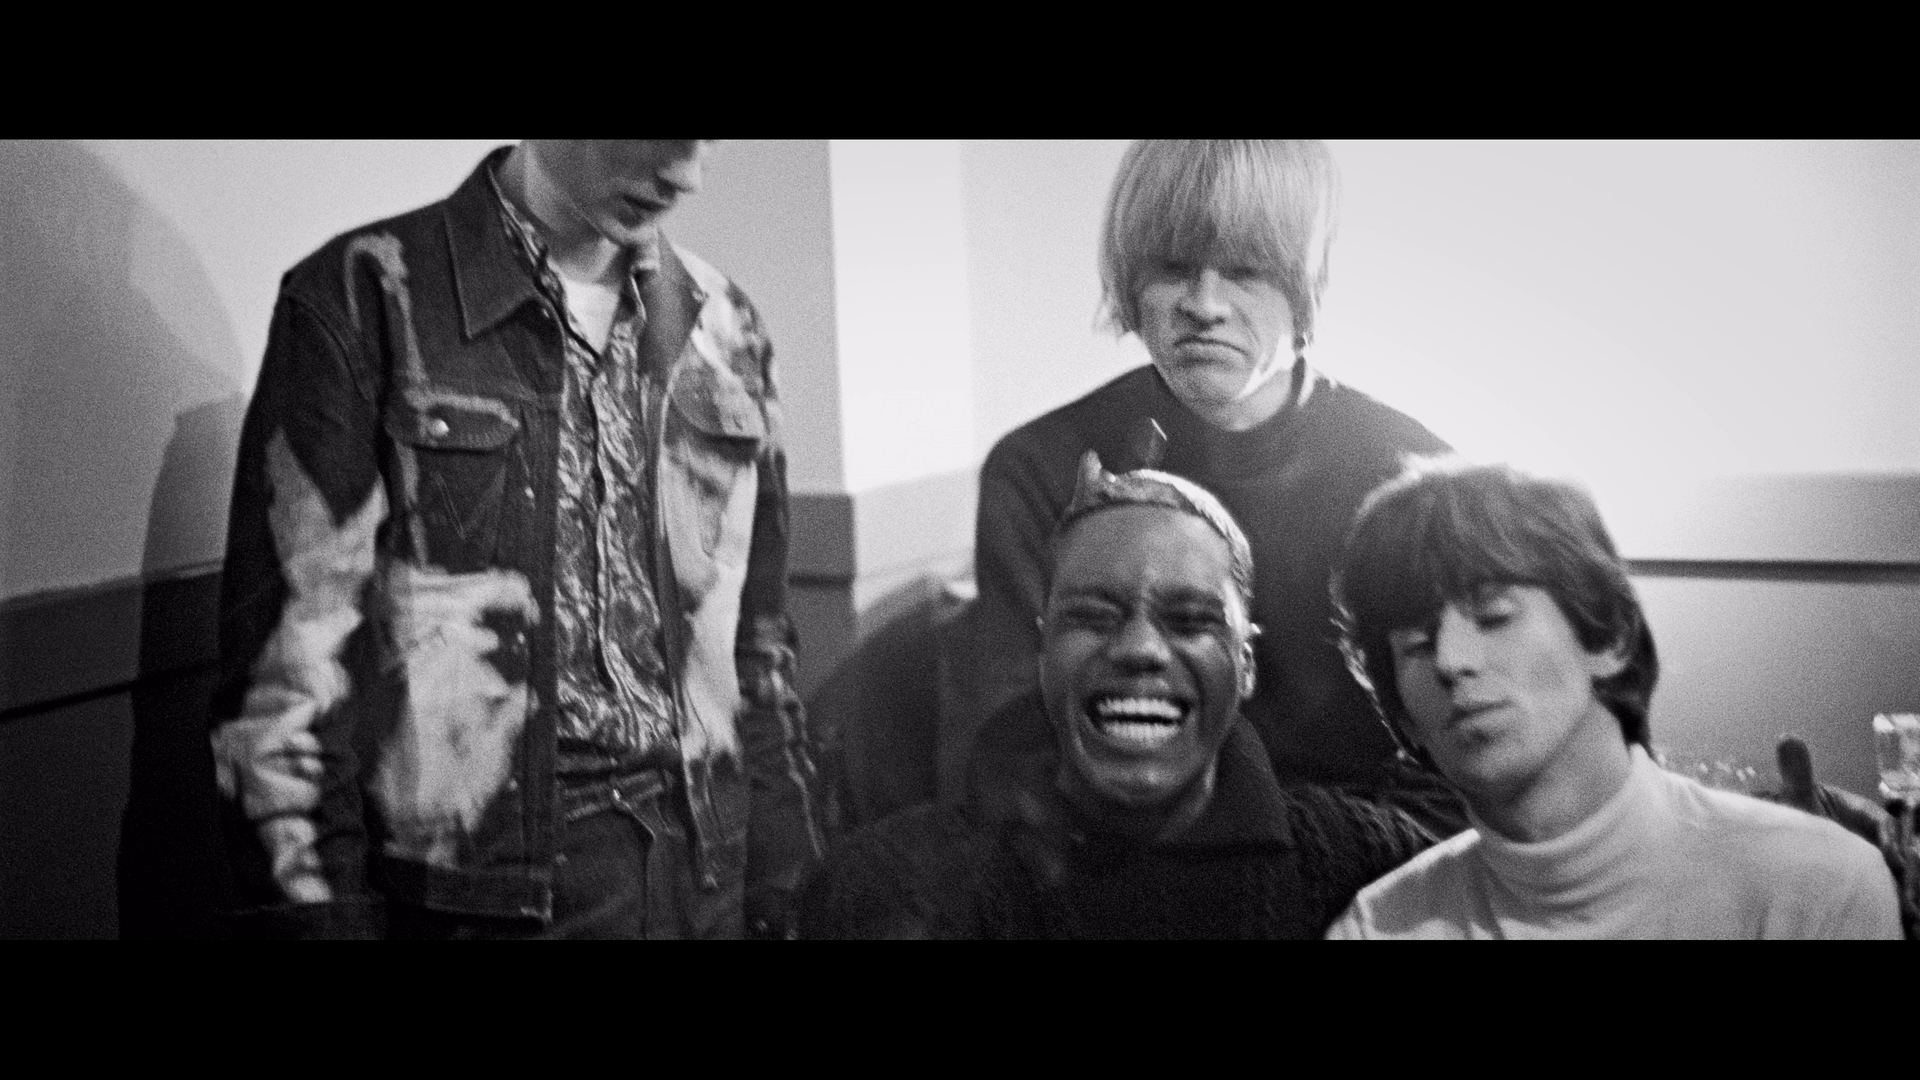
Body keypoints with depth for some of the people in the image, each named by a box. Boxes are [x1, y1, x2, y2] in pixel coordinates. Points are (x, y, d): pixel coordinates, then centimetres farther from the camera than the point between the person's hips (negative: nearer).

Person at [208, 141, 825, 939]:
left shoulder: (721, 329, 6)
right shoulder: (362, 301, -9)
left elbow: (755, 642, 10)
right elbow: (287, 664, -10)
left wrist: (772, 900, 8)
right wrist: (317, 910, -13)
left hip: (702, 879, 5)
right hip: (474, 891, -4)